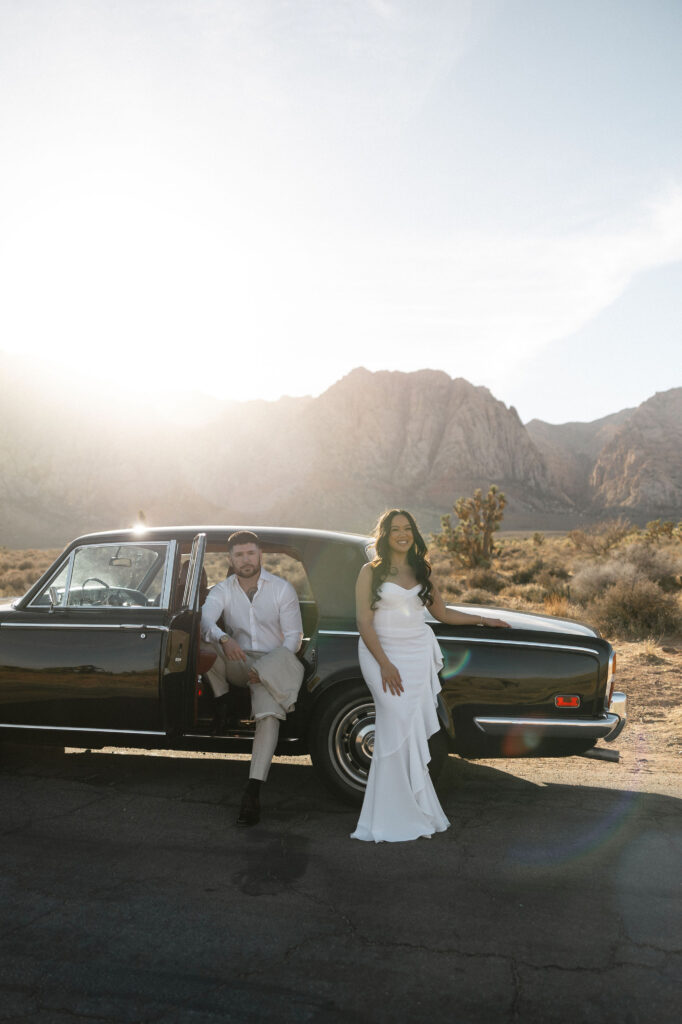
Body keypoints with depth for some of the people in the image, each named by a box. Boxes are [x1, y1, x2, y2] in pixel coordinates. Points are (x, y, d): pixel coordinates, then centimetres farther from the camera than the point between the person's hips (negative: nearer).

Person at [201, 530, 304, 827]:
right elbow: (204, 621, -15)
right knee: (204, 644, -27)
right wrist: (223, 638, -40)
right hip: (237, 663, 2)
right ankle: (222, 702, -11)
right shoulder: (222, 591, 4)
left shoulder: (282, 589, 0)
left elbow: (293, 636, -2)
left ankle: (253, 791, -31)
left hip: (274, 663, -2)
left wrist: (262, 670, -16)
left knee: (269, 714, -30)